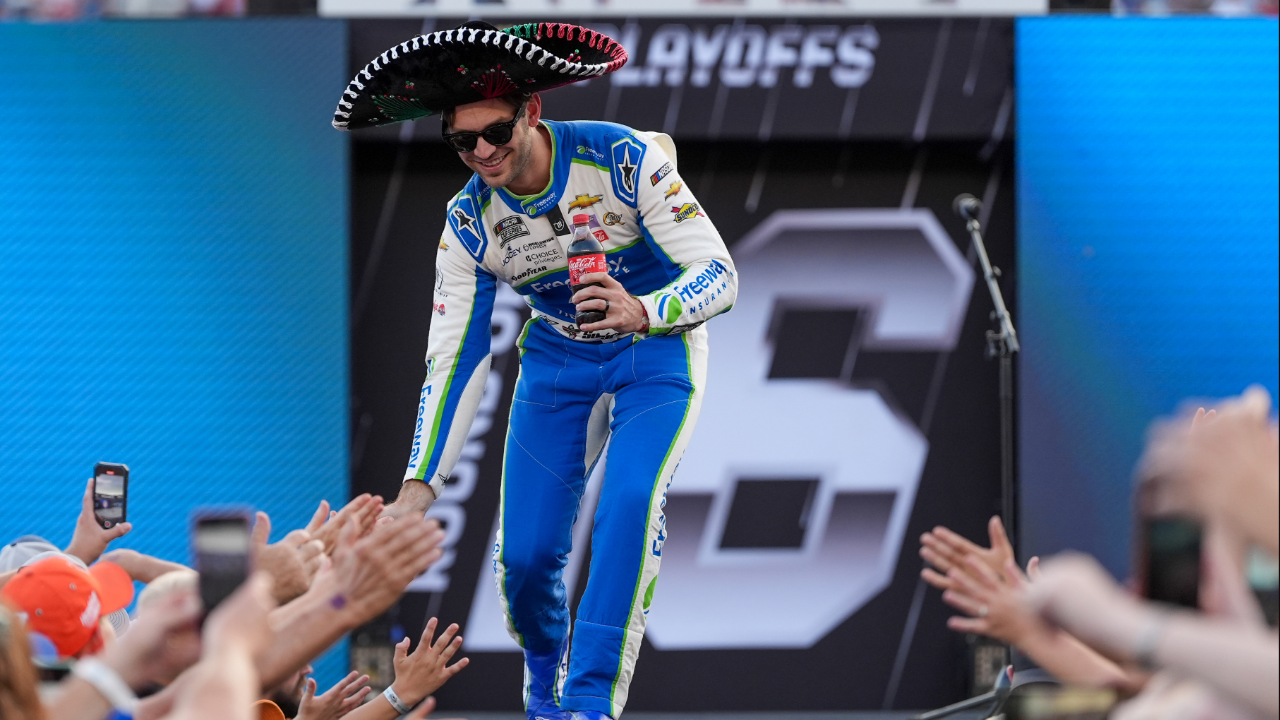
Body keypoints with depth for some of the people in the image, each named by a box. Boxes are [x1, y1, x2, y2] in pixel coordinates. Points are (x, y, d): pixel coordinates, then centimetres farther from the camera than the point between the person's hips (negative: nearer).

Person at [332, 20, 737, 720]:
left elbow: (720, 275, -25)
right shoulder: (468, 221, -13)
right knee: (523, 554, -7)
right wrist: (418, 486, -13)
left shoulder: (623, 159, -25)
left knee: (628, 508, -29)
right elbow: (452, 359, -6)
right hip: (557, 360, 3)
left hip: (657, 352, -3)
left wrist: (642, 312, -46)